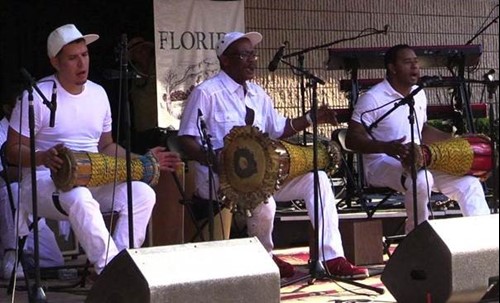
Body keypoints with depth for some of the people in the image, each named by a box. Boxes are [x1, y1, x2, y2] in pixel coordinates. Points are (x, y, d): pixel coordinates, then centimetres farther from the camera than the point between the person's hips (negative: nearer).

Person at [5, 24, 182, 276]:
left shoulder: (98, 93, 12)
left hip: (93, 182, 6)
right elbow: (13, 150, -8)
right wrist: (45, 157, -28)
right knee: (79, 198, -40)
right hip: (43, 183, -6)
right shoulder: (36, 96, -7)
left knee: (143, 193, -21)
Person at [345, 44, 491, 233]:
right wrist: (387, 147, -34)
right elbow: (352, 139, -17)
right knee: (421, 180, -38)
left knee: (469, 183, -6)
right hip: (381, 166, -8)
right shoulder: (373, 98, -12)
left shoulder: (419, 94, 12)